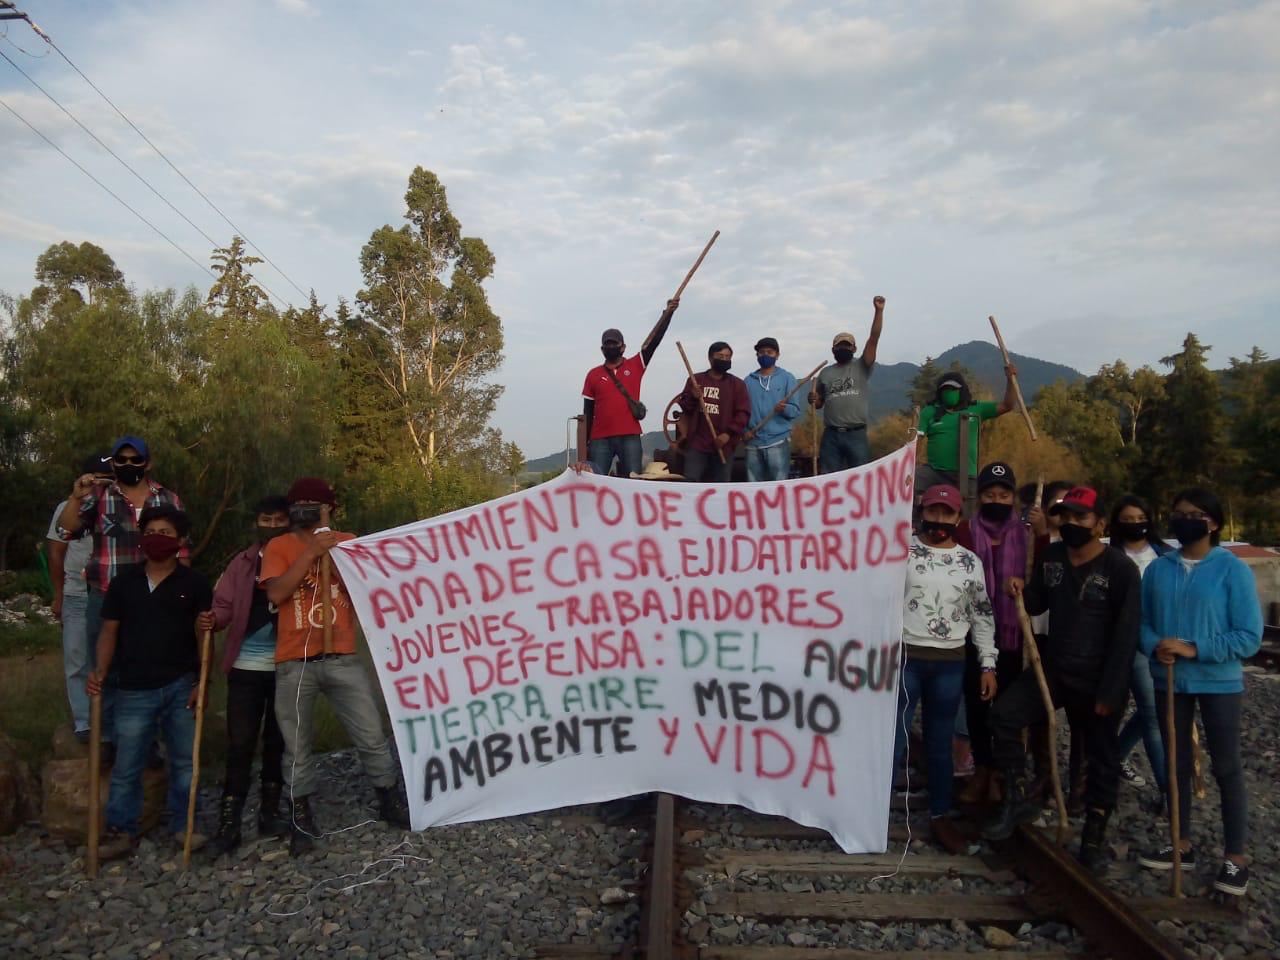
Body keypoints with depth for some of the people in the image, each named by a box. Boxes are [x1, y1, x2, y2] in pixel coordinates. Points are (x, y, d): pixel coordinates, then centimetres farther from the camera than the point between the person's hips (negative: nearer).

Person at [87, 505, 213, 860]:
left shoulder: (194, 583, 1)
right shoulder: (124, 581, 5)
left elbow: (204, 637, 0)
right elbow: (109, 631, 6)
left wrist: (201, 683, -6)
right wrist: (100, 670, -10)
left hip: (181, 686, 0)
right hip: (134, 689, 1)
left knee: (184, 761, 8)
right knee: (126, 766, 4)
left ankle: (182, 824, 21)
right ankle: (121, 830, 18)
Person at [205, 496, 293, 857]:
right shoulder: (242, 563, 5)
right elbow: (224, 606, -3)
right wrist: (210, 619, -24)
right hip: (247, 665, 0)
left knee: (277, 742, 11)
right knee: (240, 744, 0)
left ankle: (269, 814, 23)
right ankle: (229, 824, 8)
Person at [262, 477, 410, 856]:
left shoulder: (346, 541, 8)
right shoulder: (278, 546, 4)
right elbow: (276, 593, -12)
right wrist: (311, 551, -15)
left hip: (342, 658, 1)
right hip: (294, 662, -1)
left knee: (371, 736, 4)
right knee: (296, 746, 8)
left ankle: (389, 800, 20)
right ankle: (300, 816, 22)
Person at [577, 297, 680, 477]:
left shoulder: (635, 366, 9)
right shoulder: (593, 374, 11)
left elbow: (654, 339, -1)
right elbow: (587, 414, 11)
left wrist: (668, 312, -12)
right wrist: (583, 453, 7)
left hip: (630, 437, -1)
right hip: (600, 439, 1)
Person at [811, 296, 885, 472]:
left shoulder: (861, 367, 3)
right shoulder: (825, 373, 13)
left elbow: (874, 339, -9)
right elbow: (818, 404, 18)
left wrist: (879, 311, -18)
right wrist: (812, 399, -6)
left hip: (857, 435, -2)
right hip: (831, 435, 2)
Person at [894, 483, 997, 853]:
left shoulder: (970, 562, 7)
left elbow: (982, 616, 12)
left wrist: (988, 665, 8)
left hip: (950, 663, 3)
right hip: (904, 657, -3)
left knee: (940, 743, 14)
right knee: (893, 740, -1)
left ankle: (940, 816, 26)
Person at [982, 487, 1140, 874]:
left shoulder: (1120, 568, -13)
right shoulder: (1049, 557, 3)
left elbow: (1126, 634, -14)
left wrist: (1110, 690, -17)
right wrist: (1021, 592, -9)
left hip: (1100, 678, -4)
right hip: (1053, 667, 4)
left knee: (1102, 757, 8)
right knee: (1004, 714, -13)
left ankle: (1094, 837, 24)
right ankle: (1017, 799, 3)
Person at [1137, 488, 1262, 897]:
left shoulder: (1233, 569, -10)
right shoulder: (1158, 568, 2)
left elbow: (1249, 637, -13)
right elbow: (1141, 622, 6)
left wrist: (1196, 649, -22)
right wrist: (1155, 646, -15)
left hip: (1219, 683, -4)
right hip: (1169, 681, 4)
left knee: (1227, 769, 7)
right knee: (1176, 764, 15)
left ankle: (1235, 858, 20)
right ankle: (1182, 844, 29)